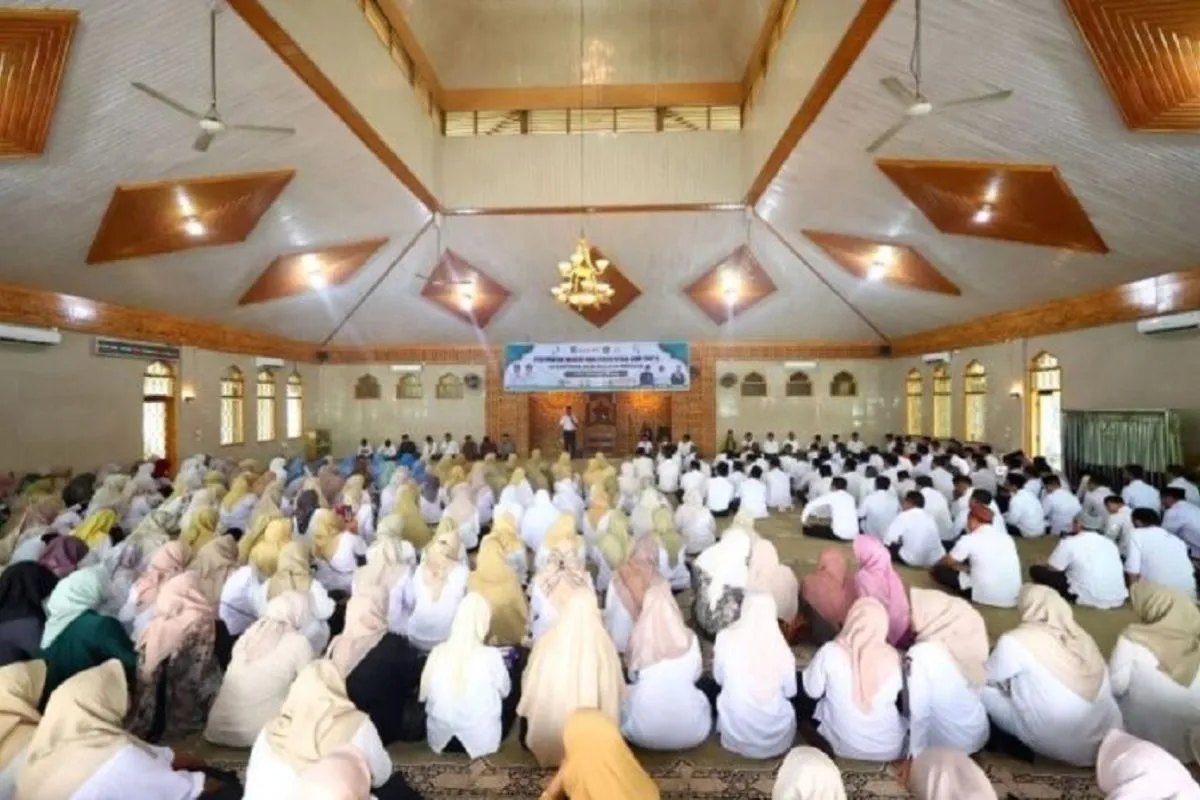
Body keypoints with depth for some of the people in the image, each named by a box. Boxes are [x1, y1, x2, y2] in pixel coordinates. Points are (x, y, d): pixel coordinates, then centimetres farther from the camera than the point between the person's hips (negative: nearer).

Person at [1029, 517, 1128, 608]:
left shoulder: (1069, 542, -11)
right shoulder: (1109, 542, 7)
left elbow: (1051, 569, -5)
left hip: (1090, 599, -6)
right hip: (1118, 600, 6)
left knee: (1036, 570, 0)